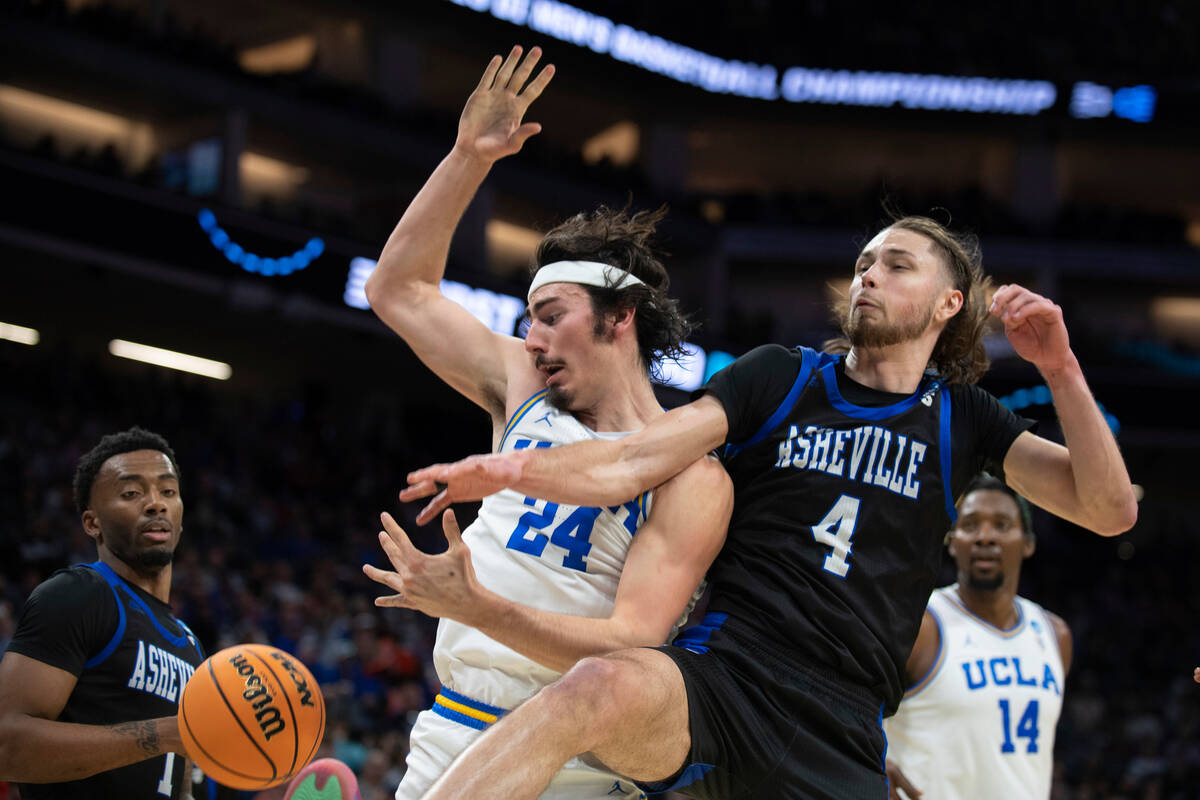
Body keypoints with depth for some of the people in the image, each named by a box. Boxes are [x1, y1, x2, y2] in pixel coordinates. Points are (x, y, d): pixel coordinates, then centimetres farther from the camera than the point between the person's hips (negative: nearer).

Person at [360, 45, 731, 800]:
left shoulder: (691, 476, -10)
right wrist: (468, 158, 5)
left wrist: (479, 609, -31)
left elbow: (633, 646, -19)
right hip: (449, 737, 5)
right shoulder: (524, 391, 9)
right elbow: (399, 289, 15)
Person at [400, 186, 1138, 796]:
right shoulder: (781, 378, 12)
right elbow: (632, 463, 1)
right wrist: (514, 468, -19)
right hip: (724, 669, -2)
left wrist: (1061, 371, -4)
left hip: (842, 734, 3)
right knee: (604, 688, -36)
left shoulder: (961, 419, 16)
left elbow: (1110, 511, 8)